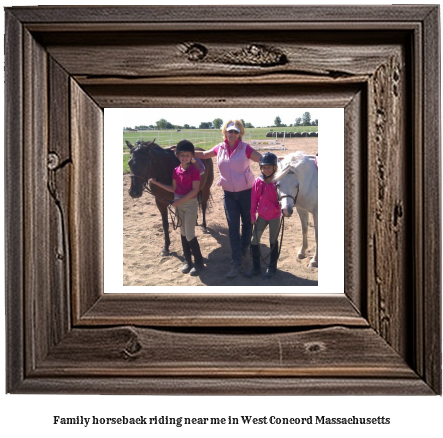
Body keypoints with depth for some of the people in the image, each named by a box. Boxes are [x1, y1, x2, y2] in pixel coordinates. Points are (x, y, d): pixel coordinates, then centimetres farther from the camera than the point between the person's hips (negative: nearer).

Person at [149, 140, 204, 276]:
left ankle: (198, 262, 7)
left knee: (190, 235, -7)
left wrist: (180, 201, -19)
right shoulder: (176, 171, 5)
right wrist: (157, 183, 4)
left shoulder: (194, 171, -13)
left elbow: (195, 190, -17)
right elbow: (174, 189, 9)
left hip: (190, 203, -6)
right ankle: (188, 261, 21)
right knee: (183, 233, 11)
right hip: (178, 203, 6)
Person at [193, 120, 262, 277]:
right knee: (233, 227, 0)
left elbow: (262, 159, -15)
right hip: (228, 193, 2)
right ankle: (236, 263, 1)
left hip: (246, 192, -2)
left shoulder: (245, 148, -11)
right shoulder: (220, 148, 0)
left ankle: (244, 247, 43)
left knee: (246, 222, 16)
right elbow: (204, 154, 15)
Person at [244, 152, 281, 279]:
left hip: (275, 216, -3)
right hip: (261, 216, 3)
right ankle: (256, 268, 17)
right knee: (254, 241, 3)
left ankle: (272, 268, 24)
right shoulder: (258, 182, -5)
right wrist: (253, 215, 1)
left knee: (273, 242, 9)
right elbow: (254, 199, 1)